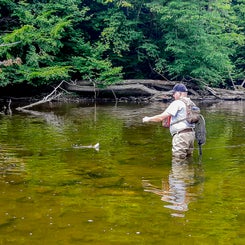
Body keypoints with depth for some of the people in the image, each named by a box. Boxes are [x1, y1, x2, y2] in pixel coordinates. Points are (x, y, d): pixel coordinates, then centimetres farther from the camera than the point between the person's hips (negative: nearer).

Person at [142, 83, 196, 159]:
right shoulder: (191, 103, 15)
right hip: (191, 133, 9)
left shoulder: (177, 103, -9)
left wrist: (148, 119, 4)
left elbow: (162, 117, -11)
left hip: (181, 135, -9)